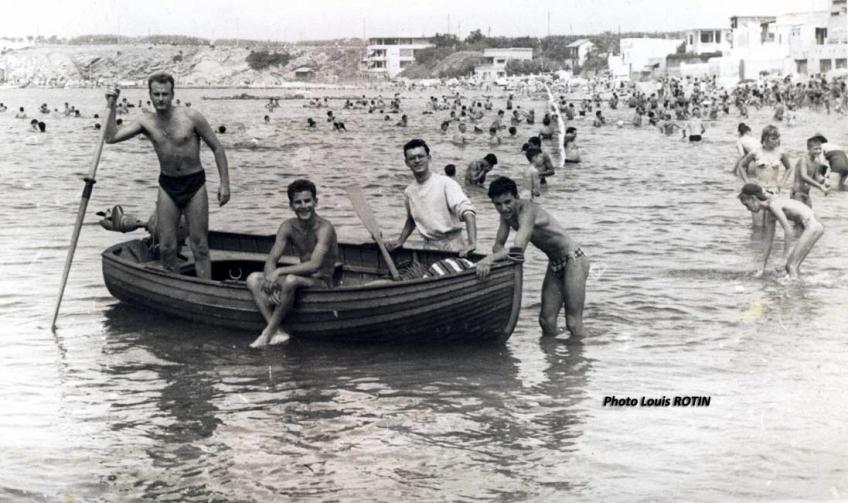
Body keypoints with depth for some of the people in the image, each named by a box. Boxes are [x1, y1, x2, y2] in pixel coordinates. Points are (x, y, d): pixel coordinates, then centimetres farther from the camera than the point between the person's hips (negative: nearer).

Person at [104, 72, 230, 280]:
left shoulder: (191, 117, -11)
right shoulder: (146, 122, -1)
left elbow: (217, 148, -5)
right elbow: (111, 137, -7)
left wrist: (224, 183, -9)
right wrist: (112, 107, -13)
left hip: (195, 184, -3)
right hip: (167, 185, 3)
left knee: (199, 246, -2)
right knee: (166, 247, 2)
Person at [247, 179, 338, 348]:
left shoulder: (324, 228, -18)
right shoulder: (288, 227, 1)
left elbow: (314, 265, -30)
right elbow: (271, 260, -4)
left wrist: (279, 272, -30)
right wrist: (270, 279, -26)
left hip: (323, 283, -7)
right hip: (302, 280, 7)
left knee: (290, 280, -37)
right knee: (253, 279, -9)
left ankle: (268, 333, -22)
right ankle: (278, 332, -23)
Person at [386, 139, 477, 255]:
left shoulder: (446, 183, -11)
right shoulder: (409, 192, 8)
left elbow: (467, 211, -23)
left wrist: (472, 243, -34)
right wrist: (400, 241, 15)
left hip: (451, 246, -5)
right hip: (428, 247, 5)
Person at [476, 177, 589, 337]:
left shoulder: (527, 211, -29)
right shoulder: (507, 213, -3)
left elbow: (518, 250, -42)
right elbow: (498, 245, -4)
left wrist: (489, 259, -53)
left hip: (574, 261, -8)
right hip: (554, 265, 8)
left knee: (573, 324, -10)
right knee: (546, 320, 7)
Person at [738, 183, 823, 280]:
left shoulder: (774, 205, -12)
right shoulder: (770, 214, 17)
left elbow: (788, 229, -19)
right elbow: (769, 241, 22)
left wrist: (786, 253, -13)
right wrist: (763, 268, 25)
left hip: (812, 226, -10)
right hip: (812, 226, 10)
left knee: (792, 265, -8)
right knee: (792, 265, 12)